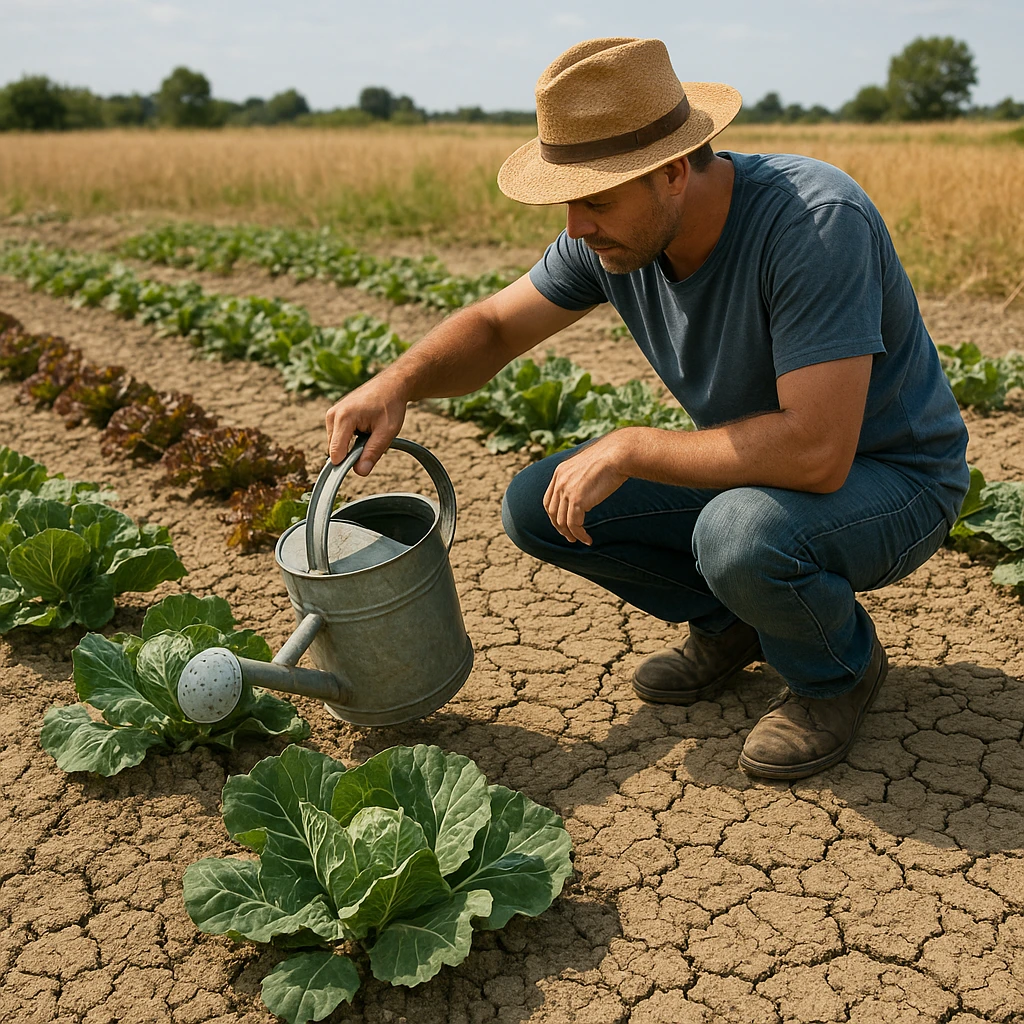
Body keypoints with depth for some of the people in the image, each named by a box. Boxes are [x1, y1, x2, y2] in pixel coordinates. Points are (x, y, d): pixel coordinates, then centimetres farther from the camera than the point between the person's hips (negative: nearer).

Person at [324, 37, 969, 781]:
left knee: (742, 533, -39)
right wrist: (399, 381, -21)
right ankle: (728, 622, 12)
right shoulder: (612, 233, -11)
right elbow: (494, 327, 0)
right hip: (754, 471, 6)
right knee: (537, 505, -7)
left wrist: (627, 449, -29)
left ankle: (840, 669, -3)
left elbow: (816, 451, -39)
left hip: (890, 477, -6)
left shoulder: (816, 222, -32)